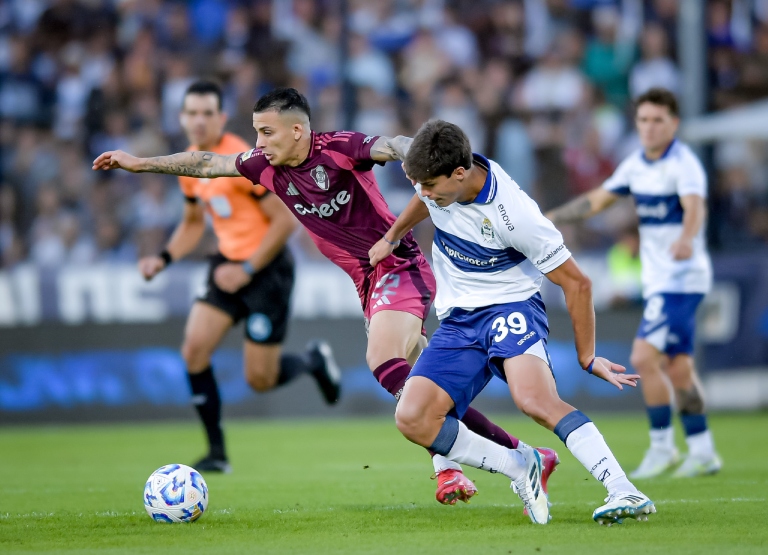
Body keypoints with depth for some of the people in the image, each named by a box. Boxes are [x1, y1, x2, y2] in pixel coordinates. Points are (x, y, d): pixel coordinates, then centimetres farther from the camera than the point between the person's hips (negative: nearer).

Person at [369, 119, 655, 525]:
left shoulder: (514, 215, -25)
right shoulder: (439, 177, -8)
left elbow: (576, 282, -15)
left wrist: (587, 358, -9)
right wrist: (391, 237, 36)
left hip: (511, 307, -6)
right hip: (457, 321, 6)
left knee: (534, 398, -36)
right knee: (412, 419, -17)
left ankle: (625, 494, -42)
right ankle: (520, 468, -3)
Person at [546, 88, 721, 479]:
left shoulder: (684, 164, -16)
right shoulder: (635, 165, 8)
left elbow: (695, 207, -34)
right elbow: (597, 200, 20)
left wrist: (686, 239, -54)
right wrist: (549, 219, 18)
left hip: (682, 277, -8)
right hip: (657, 280, 8)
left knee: (644, 357, -15)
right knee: (677, 366, 10)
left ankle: (662, 446, -3)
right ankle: (702, 452, 17)